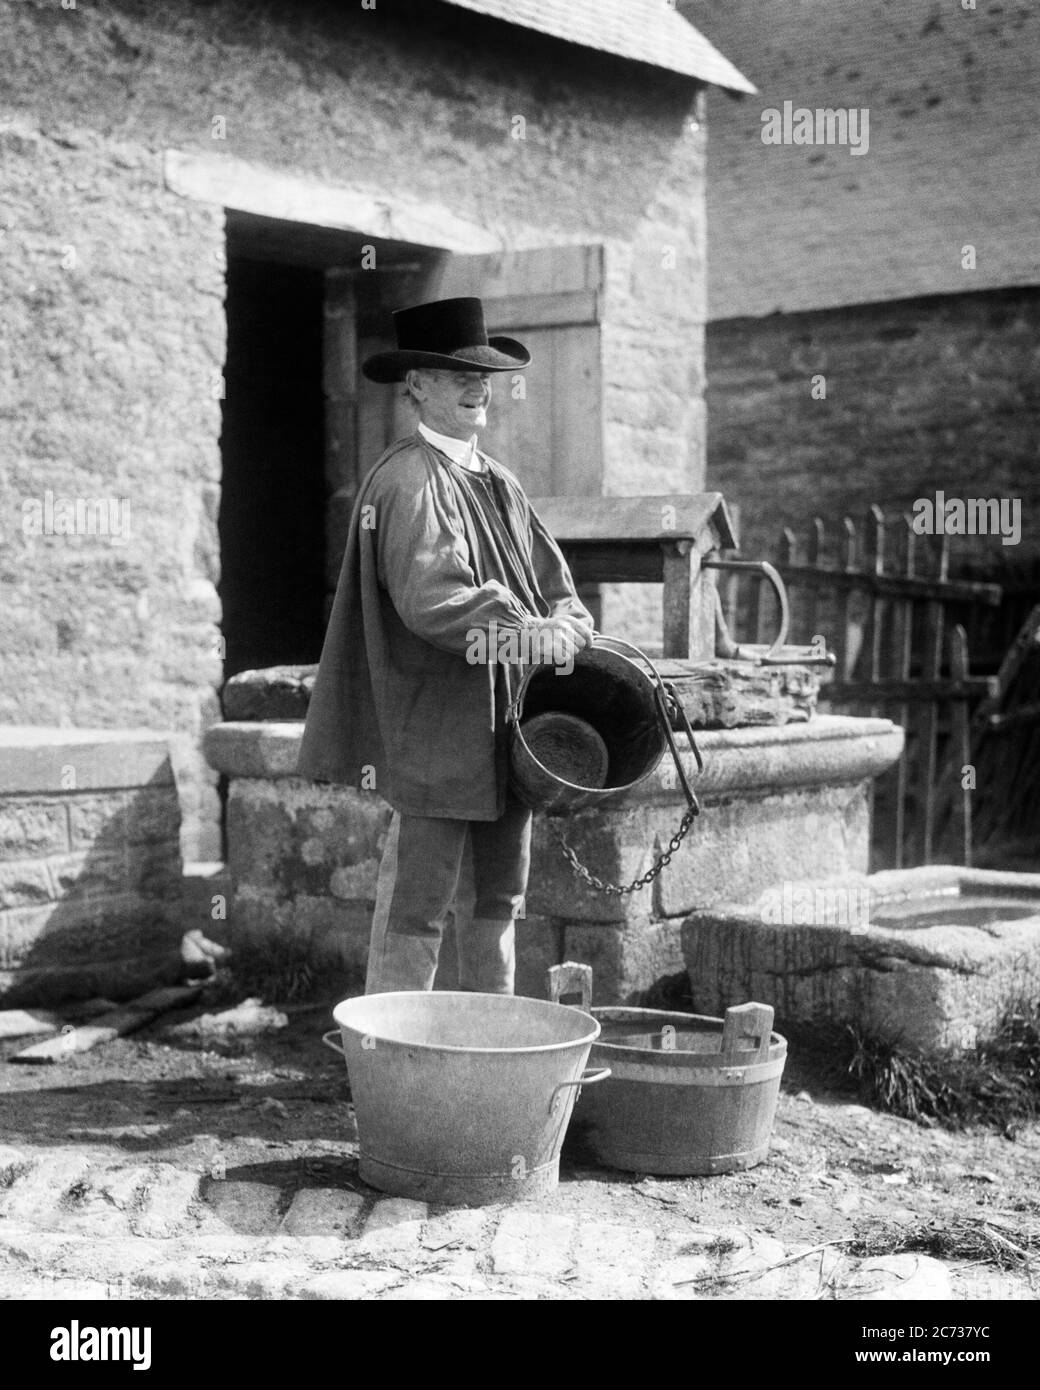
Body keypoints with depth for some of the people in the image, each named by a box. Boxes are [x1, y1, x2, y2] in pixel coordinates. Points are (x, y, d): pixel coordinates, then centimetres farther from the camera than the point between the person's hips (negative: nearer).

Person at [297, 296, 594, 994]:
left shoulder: (497, 480, 17)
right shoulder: (408, 481, -12)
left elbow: (550, 579, 16)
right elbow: (428, 600, -24)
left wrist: (568, 625, -6)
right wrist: (529, 637, -22)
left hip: (504, 731, 9)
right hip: (435, 733, -9)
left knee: (496, 904, 15)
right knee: (416, 912, -4)